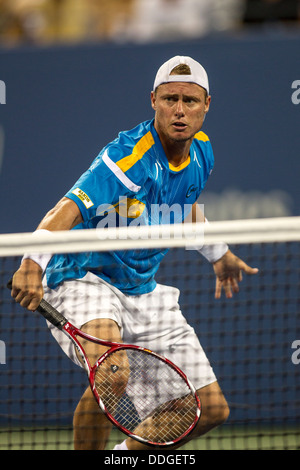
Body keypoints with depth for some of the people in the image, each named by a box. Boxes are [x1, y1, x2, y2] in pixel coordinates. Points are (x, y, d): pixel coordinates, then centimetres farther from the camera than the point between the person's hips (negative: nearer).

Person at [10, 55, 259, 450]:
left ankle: (130, 453, 26)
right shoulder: (129, 158, -25)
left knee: (212, 408, 3)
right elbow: (68, 210, -36)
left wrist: (218, 254, 37)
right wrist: (33, 263, -53)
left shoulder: (201, 152, 0)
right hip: (85, 281, -8)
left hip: (143, 290, 8)